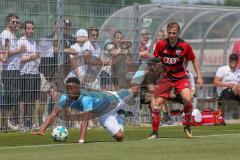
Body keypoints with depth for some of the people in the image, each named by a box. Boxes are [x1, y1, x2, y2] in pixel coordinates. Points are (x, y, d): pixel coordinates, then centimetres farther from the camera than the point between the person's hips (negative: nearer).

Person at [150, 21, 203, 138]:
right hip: (166, 78, 2)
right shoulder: (161, 44, -8)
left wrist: (199, 77, 0)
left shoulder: (185, 46, -10)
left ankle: (187, 126, -5)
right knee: (156, 104, -8)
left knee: (187, 99, -27)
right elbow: (154, 59, 6)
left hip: (181, 77, -2)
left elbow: (194, 60, 4)